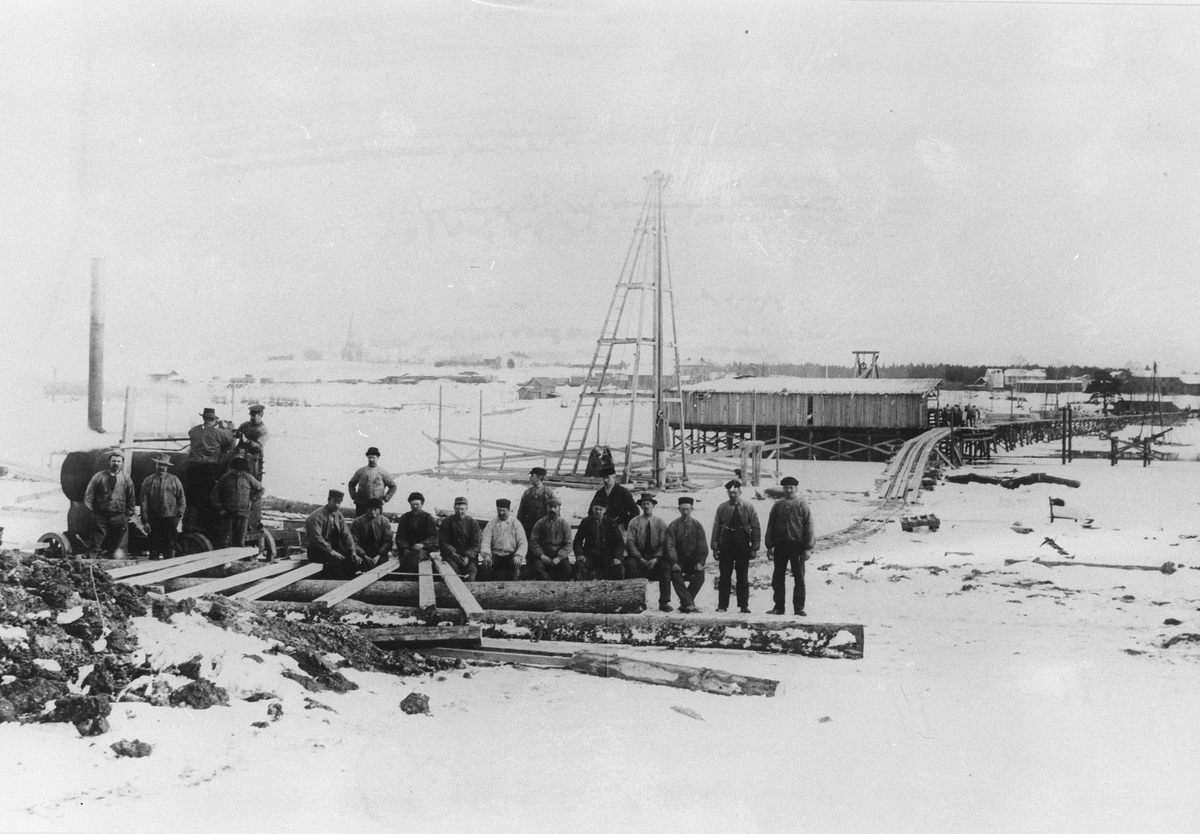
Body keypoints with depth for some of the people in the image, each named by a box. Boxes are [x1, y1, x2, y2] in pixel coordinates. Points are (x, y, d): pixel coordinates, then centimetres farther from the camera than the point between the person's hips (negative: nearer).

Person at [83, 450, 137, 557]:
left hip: (119, 516, 1)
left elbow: (131, 499, 12)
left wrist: (129, 515, 7)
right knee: (96, 545, -2)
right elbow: (89, 495, 6)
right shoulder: (98, 477, 6)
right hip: (100, 516, 0)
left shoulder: (126, 479, 9)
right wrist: (91, 509, -3)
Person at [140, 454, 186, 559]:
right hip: (154, 518, 0)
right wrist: (145, 521, -3)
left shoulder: (174, 480, 9)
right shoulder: (148, 481, 6)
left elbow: (182, 499, 9)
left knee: (169, 545, 2)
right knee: (154, 545, 3)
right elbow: (144, 502, 3)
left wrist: (179, 515, -2)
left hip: (170, 518, 0)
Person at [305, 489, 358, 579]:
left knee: (351, 559, -18)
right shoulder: (317, 516, -15)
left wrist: (352, 552, -12)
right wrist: (331, 552, -29)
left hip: (333, 548, 7)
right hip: (316, 551, -7)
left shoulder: (338, 515, 7)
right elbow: (316, 538, -24)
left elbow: (346, 535, 3)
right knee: (336, 560, -32)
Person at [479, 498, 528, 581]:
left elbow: (523, 543, 1)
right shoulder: (491, 524, 11)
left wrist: (518, 556, -20)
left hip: (511, 556, -1)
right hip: (495, 556, 1)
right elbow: (485, 542, 1)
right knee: (485, 565, -31)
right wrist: (486, 555, -22)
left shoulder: (516, 523, 9)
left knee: (516, 565, -35)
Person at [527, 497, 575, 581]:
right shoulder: (540, 523, 6)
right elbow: (533, 542, 2)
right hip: (543, 556, 0)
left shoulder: (564, 523, 5)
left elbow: (568, 544, -1)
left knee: (567, 567, -30)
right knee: (537, 566, -31)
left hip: (559, 555, 0)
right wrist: (542, 555, -14)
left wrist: (558, 558, -16)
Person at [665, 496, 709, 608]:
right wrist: (674, 563, -21)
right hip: (679, 560, -1)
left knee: (700, 577, -24)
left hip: (694, 560, 1)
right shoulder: (673, 526, 2)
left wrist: (700, 563, -14)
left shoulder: (697, 526, 5)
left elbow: (703, 547, 2)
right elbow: (670, 546, -6)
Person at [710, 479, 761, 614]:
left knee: (743, 577, 4)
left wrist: (755, 548, -4)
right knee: (724, 577, 2)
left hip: (743, 546, 0)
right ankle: (722, 605, 5)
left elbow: (756, 528, 3)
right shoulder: (722, 508, 6)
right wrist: (715, 547, -1)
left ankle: (744, 605, 8)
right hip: (726, 546, 1)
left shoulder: (748, 508, 4)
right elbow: (716, 528, 5)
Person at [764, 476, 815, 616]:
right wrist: (769, 546, 3)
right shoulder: (777, 505, 10)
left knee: (799, 579, 1)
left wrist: (808, 548, -8)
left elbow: (809, 527, -1)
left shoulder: (802, 506, 2)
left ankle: (799, 608, 6)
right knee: (778, 578, 4)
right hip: (780, 545, 2)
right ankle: (778, 607, 10)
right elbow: (770, 526, 10)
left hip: (797, 546, -2)